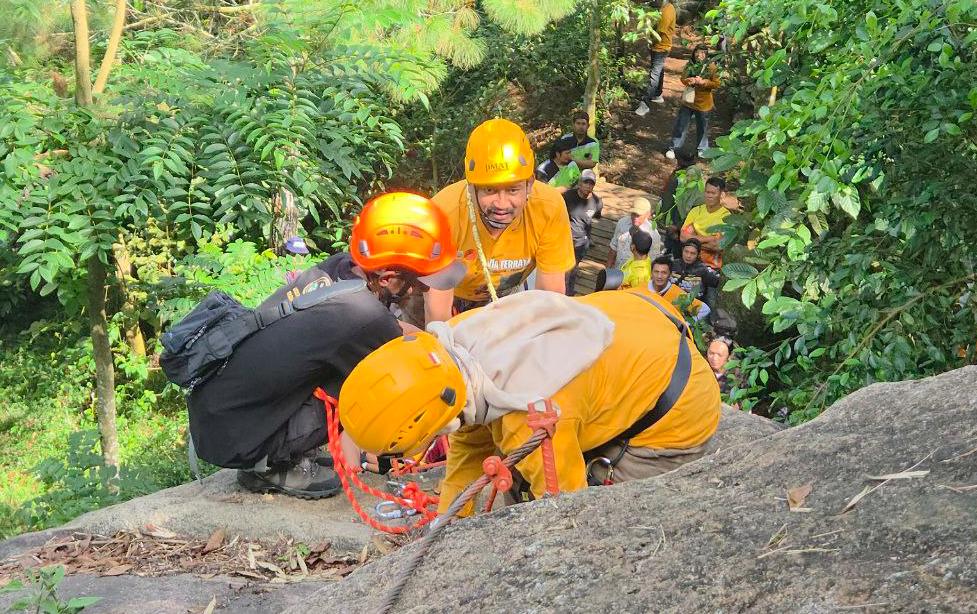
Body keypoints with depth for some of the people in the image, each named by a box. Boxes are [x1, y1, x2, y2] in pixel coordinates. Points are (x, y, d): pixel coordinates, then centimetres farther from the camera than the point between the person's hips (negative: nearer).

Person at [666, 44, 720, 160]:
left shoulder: (711, 66, -11)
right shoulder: (690, 65, -5)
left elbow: (716, 83, -11)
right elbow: (683, 78, -2)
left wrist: (703, 82, -25)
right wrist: (689, 81, -25)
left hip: (703, 103, -1)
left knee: (702, 127, 15)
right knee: (680, 124, 7)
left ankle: (702, 149, 34)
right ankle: (673, 148, 18)